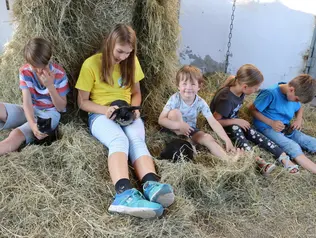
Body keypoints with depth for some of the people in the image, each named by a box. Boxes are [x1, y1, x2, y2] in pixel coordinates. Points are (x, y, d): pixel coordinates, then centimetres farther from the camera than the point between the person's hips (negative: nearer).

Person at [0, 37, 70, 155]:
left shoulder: (59, 74, -15)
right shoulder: (25, 71, -8)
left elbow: (61, 108, -12)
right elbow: (27, 102, -14)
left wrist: (50, 86, -27)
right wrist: (33, 124, -33)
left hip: (50, 113, -4)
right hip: (30, 112, 4)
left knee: (16, 135, -31)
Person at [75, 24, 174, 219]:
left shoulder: (132, 62, 8)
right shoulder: (91, 64, -3)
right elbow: (82, 102, 0)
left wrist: (134, 109, -6)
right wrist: (104, 110, -19)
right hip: (101, 115, -3)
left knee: (137, 140, -33)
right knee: (120, 140, -37)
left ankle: (152, 185, -58)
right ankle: (125, 193, -60)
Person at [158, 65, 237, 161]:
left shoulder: (201, 102, -17)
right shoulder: (175, 99, -24)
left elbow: (213, 122, -19)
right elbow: (161, 120, -27)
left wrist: (227, 140, -28)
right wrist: (179, 125, -43)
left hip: (191, 130, 2)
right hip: (175, 129, -2)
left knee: (208, 138, -21)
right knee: (175, 112, -30)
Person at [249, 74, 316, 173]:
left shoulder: (293, 95, 2)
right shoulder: (271, 93, -20)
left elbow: (299, 109, 23)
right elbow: (252, 109, -14)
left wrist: (299, 119, 1)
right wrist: (271, 123, -19)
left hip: (287, 128, 8)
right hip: (267, 127, -7)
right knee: (293, 147, -30)